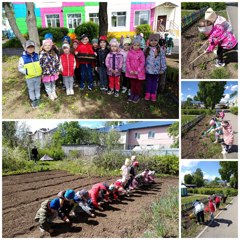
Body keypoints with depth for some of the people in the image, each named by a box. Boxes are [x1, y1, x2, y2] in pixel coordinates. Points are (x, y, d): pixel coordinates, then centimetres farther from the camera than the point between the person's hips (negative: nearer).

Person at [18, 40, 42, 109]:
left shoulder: (37, 56, -1)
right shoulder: (23, 58, -11)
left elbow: (40, 64, 14)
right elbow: (20, 68, -4)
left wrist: (41, 71, 2)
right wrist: (26, 71, -19)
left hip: (38, 76, 3)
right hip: (29, 77, -3)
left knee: (37, 88, 18)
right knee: (31, 89, 11)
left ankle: (37, 99, 36)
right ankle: (33, 100, 29)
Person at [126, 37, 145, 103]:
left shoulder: (141, 53, -8)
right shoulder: (130, 52, -2)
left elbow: (142, 63, -9)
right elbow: (127, 61, -2)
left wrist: (138, 71, -16)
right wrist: (130, 70, -12)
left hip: (139, 72, -2)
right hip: (131, 72, 2)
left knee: (138, 85, 9)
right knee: (132, 84, 16)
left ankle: (138, 95, 21)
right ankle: (132, 94, 30)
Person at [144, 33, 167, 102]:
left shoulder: (160, 50, -4)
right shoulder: (146, 50, 1)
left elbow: (163, 60, -3)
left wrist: (163, 69, -5)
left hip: (156, 70, -1)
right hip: (148, 70, 1)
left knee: (155, 82, 11)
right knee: (148, 82, 13)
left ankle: (153, 95, 21)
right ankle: (148, 94, 23)